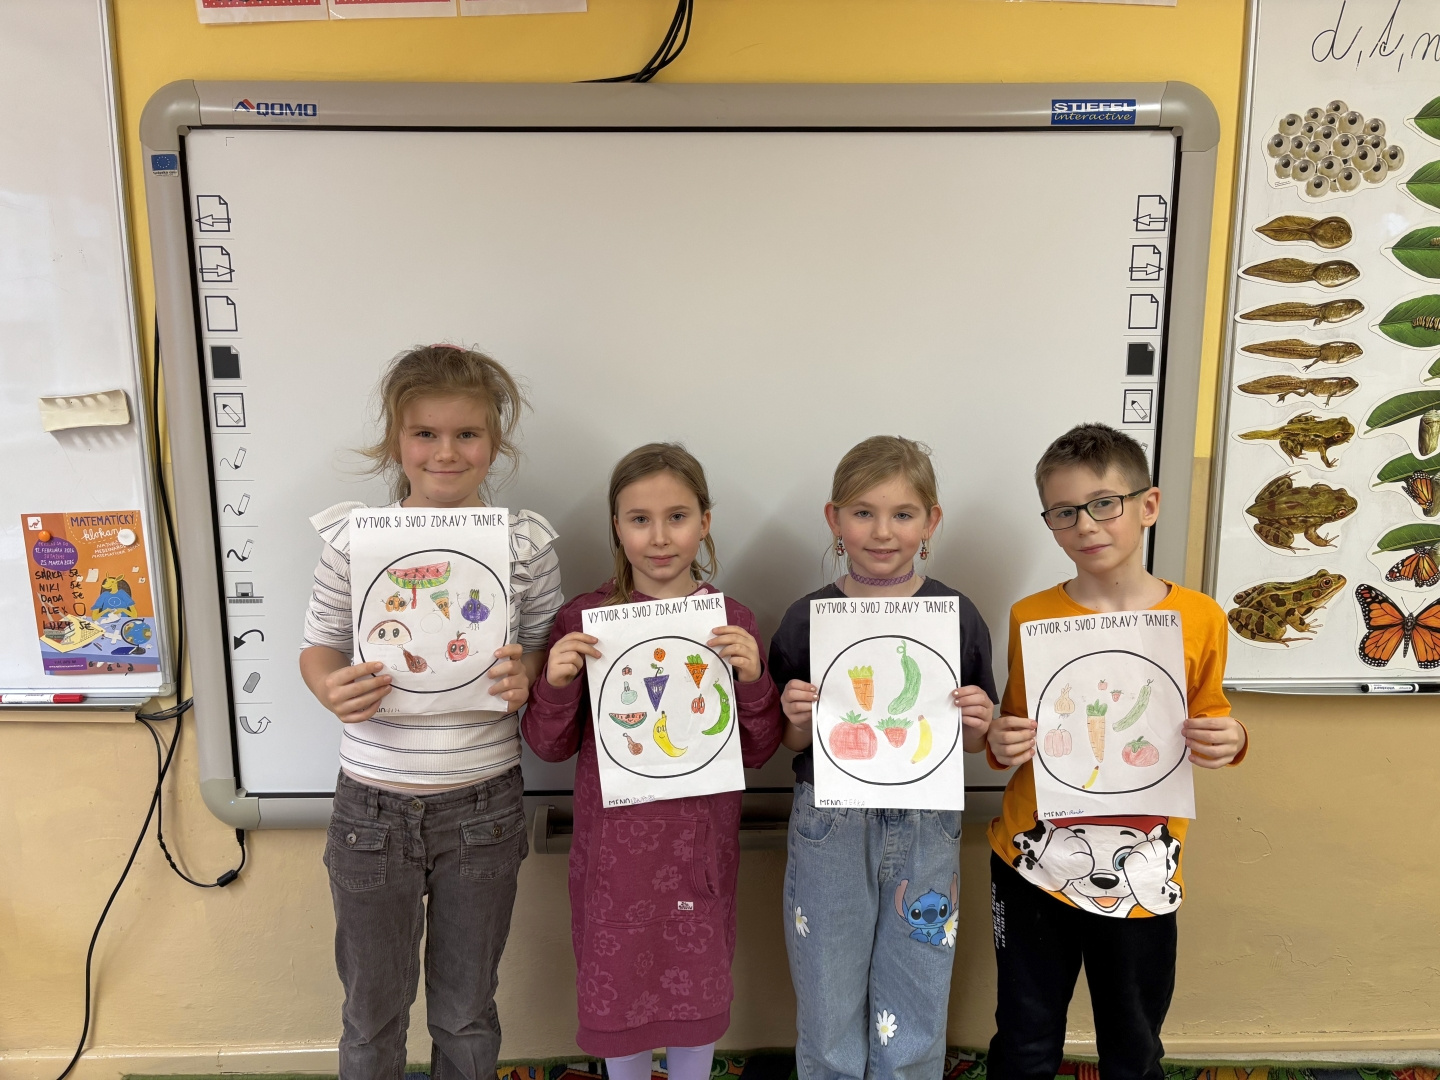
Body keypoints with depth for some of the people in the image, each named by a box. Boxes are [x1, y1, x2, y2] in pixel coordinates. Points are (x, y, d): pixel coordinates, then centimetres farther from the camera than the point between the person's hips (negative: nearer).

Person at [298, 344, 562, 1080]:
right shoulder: (352, 537, -9)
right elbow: (319, 647, 2)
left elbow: (548, 649, 3)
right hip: (373, 810, 0)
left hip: (483, 807, 0)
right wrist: (331, 691, -20)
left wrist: (526, 674, -19)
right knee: (373, 1008, 22)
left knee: (467, 1010, 21)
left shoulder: (526, 542, -8)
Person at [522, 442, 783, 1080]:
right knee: (616, 991, 15)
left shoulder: (731, 623, -5)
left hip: (700, 843, 1)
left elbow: (757, 753, -1)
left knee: (697, 988, 17)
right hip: (613, 842, 0)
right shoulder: (583, 620, -8)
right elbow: (550, 746, -1)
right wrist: (558, 683, -20)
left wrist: (752, 680, -19)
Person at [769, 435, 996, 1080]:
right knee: (829, 1017, 14)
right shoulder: (807, 619, -5)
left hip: (925, 827, 0)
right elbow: (792, 747, 4)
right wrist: (797, 721, -17)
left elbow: (973, 743, 6)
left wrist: (976, 723, -16)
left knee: (911, 1027, 13)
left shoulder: (956, 616, -4)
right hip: (830, 827, 0)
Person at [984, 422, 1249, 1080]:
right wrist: (1001, 745, -15)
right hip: (1033, 867, 0)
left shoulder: (1199, 618, -6)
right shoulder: (1031, 617, -6)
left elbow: (1207, 715, 9)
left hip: (1143, 875, 0)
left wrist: (1228, 741, -12)